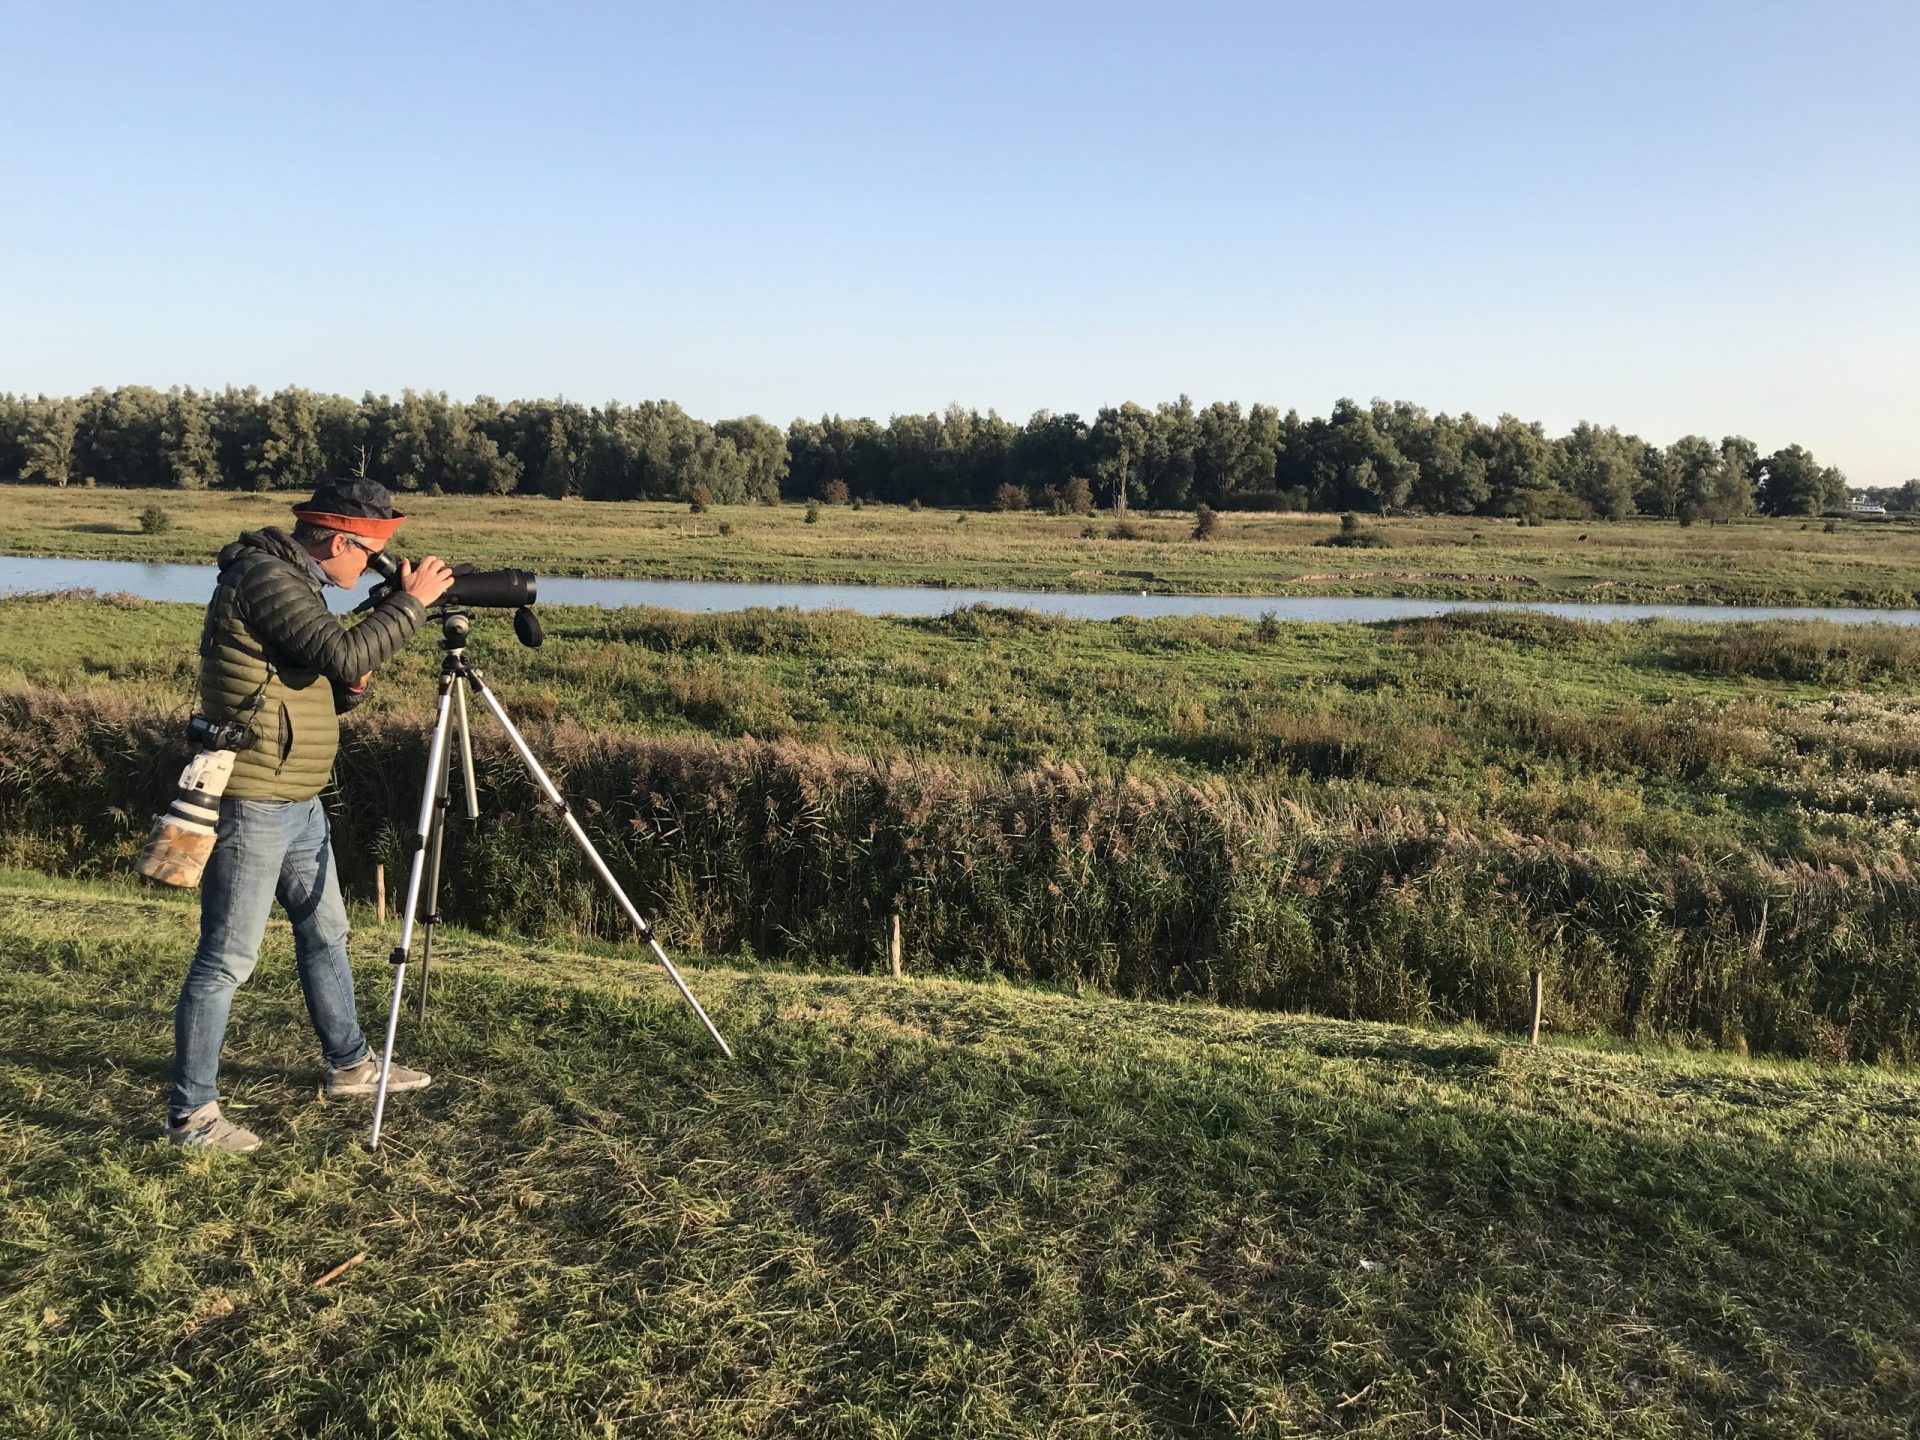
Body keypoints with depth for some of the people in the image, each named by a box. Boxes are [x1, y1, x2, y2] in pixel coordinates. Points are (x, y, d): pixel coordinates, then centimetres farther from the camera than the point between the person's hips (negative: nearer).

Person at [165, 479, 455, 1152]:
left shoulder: (294, 580, 14)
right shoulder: (263, 577, -16)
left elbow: (331, 685, 19)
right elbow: (343, 651, -27)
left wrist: (354, 684, -2)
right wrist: (411, 600, -18)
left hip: (298, 801, 10)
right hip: (253, 803, -10)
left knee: (324, 931, 20)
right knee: (227, 958, -4)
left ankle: (350, 1064, 34)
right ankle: (191, 1114, 6)